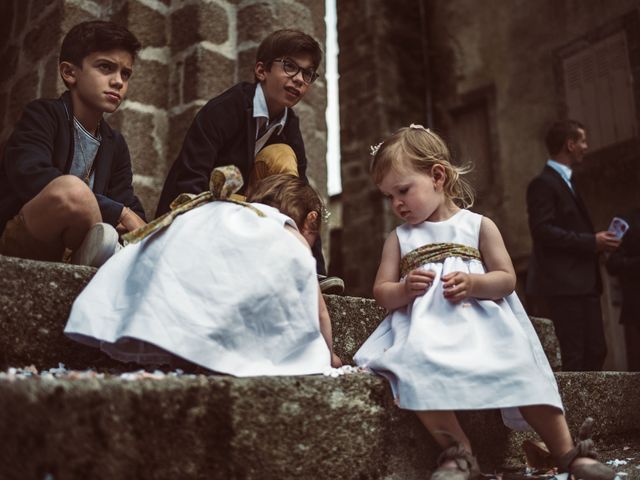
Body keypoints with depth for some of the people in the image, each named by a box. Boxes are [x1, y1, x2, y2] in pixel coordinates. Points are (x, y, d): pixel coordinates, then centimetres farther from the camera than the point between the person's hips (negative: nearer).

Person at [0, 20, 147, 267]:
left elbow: (131, 207, 6)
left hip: (67, 252, 6)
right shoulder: (43, 115, -5)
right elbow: (31, 175, -24)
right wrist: (119, 213, -26)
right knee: (71, 189, -34)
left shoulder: (115, 145, 13)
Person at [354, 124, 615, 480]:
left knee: (522, 371, -19)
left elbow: (507, 279, 3)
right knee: (416, 369, -31)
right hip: (425, 328, 1)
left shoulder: (479, 225, 8)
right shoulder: (399, 238, 14)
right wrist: (404, 289, -13)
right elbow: (382, 293, 10)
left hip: (480, 324, 0)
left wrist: (474, 284, -17)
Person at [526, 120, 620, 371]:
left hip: (583, 282, 10)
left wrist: (597, 240, 6)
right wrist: (591, 241, -17)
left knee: (596, 351, 9)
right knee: (575, 355, -7)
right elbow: (542, 230, -20)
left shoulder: (565, 181, 20)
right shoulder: (543, 183, -10)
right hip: (564, 283, -10)